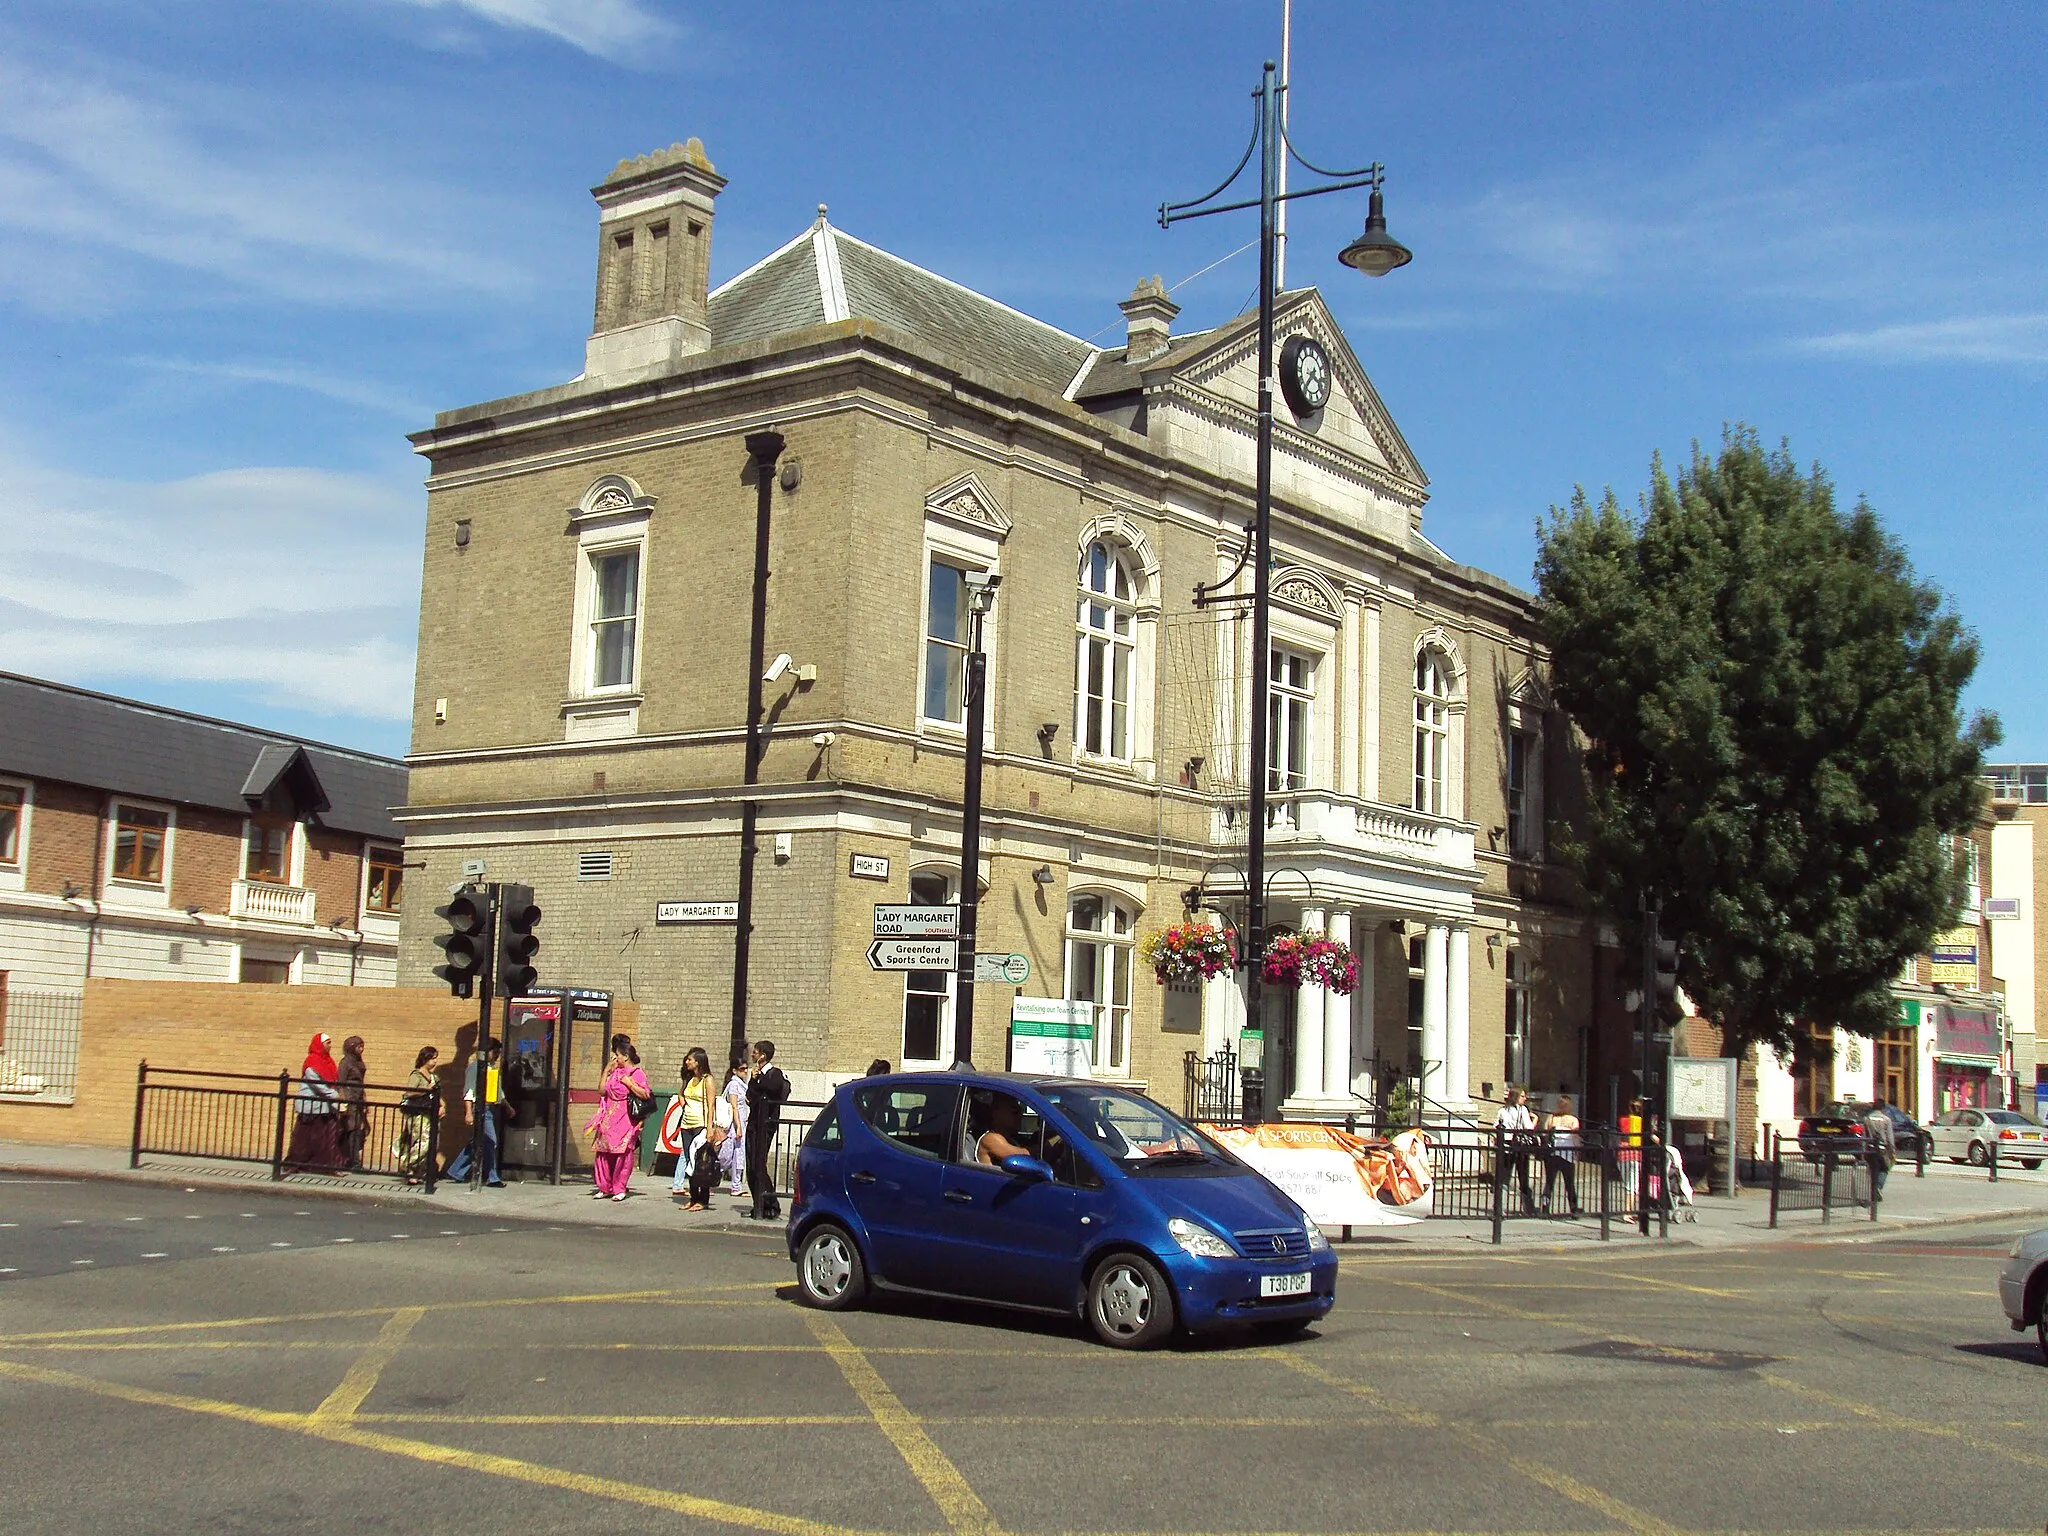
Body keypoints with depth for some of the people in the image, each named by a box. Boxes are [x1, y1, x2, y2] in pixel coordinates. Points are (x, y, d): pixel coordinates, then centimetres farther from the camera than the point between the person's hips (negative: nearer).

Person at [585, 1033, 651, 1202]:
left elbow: (645, 1094, -13)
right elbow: (602, 1091, 12)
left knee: (622, 1153, -4)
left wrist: (629, 1082, -15)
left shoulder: (637, 1073, -3)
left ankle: (619, 1189, 3)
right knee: (603, 1151, 4)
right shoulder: (615, 1072, 16)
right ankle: (604, 1188, 12)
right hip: (609, 1117, 7)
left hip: (625, 1118, -7)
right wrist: (606, 1071, 9)